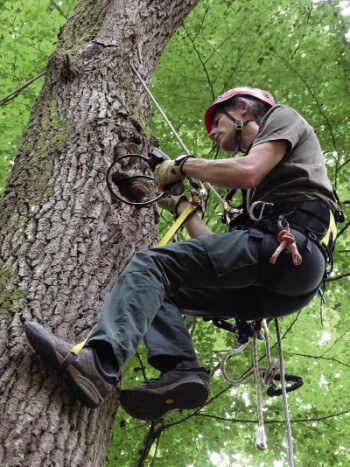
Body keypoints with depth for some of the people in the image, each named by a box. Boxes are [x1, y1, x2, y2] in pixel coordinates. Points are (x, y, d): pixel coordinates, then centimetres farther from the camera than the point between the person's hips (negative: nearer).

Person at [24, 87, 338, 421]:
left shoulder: (281, 117, 16)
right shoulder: (257, 193, 36)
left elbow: (247, 172, -7)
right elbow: (217, 251, 27)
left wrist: (184, 165, 7)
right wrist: (180, 204, 34)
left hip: (295, 243, -8)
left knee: (151, 264, -14)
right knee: (159, 291, 7)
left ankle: (99, 363, -34)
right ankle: (181, 370, -18)